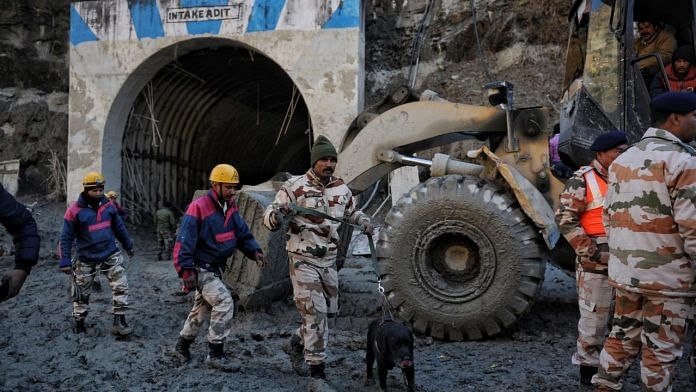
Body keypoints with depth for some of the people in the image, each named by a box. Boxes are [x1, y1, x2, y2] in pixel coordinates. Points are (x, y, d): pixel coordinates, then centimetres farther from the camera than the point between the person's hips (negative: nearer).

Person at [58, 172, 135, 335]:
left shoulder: (108, 205, 1)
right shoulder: (75, 210, -12)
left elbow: (119, 227, 14)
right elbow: (66, 237, -9)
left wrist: (128, 245, 21)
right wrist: (65, 262, -13)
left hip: (110, 255, 3)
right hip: (86, 259, -3)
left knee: (121, 286, -6)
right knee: (81, 294, 9)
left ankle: (119, 322, 0)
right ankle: (79, 325, 26)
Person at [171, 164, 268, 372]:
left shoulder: (230, 206, 3)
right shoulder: (198, 208, -21)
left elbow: (242, 232, 8)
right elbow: (184, 242, -21)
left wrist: (254, 251, -8)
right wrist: (186, 271, -25)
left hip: (216, 268, 9)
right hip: (201, 268, -9)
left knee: (203, 307, 19)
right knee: (224, 302, -18)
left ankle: (182, 346, 37)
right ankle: (215, 355, -8)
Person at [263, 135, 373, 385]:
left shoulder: (341, 189, 7)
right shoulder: (295, 187, -11)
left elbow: (352, 212, 27)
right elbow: (268, 218, -11)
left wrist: (364, 222, 6)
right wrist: (277, 215, -34)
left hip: (329, 261, 6)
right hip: (303, 260, -6)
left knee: (328, 311, 14)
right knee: (315, 313, -9)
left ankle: (297, 344, 38)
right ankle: (317, 369, 1)